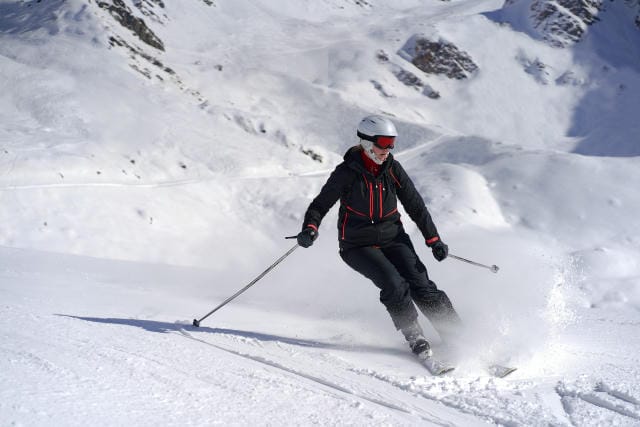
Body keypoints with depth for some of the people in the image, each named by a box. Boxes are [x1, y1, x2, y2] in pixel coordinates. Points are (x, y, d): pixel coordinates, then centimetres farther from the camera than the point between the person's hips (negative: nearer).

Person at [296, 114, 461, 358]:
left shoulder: (392, 169, -2)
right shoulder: (347, 173, -11)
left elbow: (415, 205, 5)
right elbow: (320, 205, -6)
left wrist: (433, 239, 0)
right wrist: (310, 230, -26)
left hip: (393, 239, 3)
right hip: (358, 246, -3)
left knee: (420, 285, -14)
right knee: (394, 284, -25)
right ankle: (414, 338, -10)